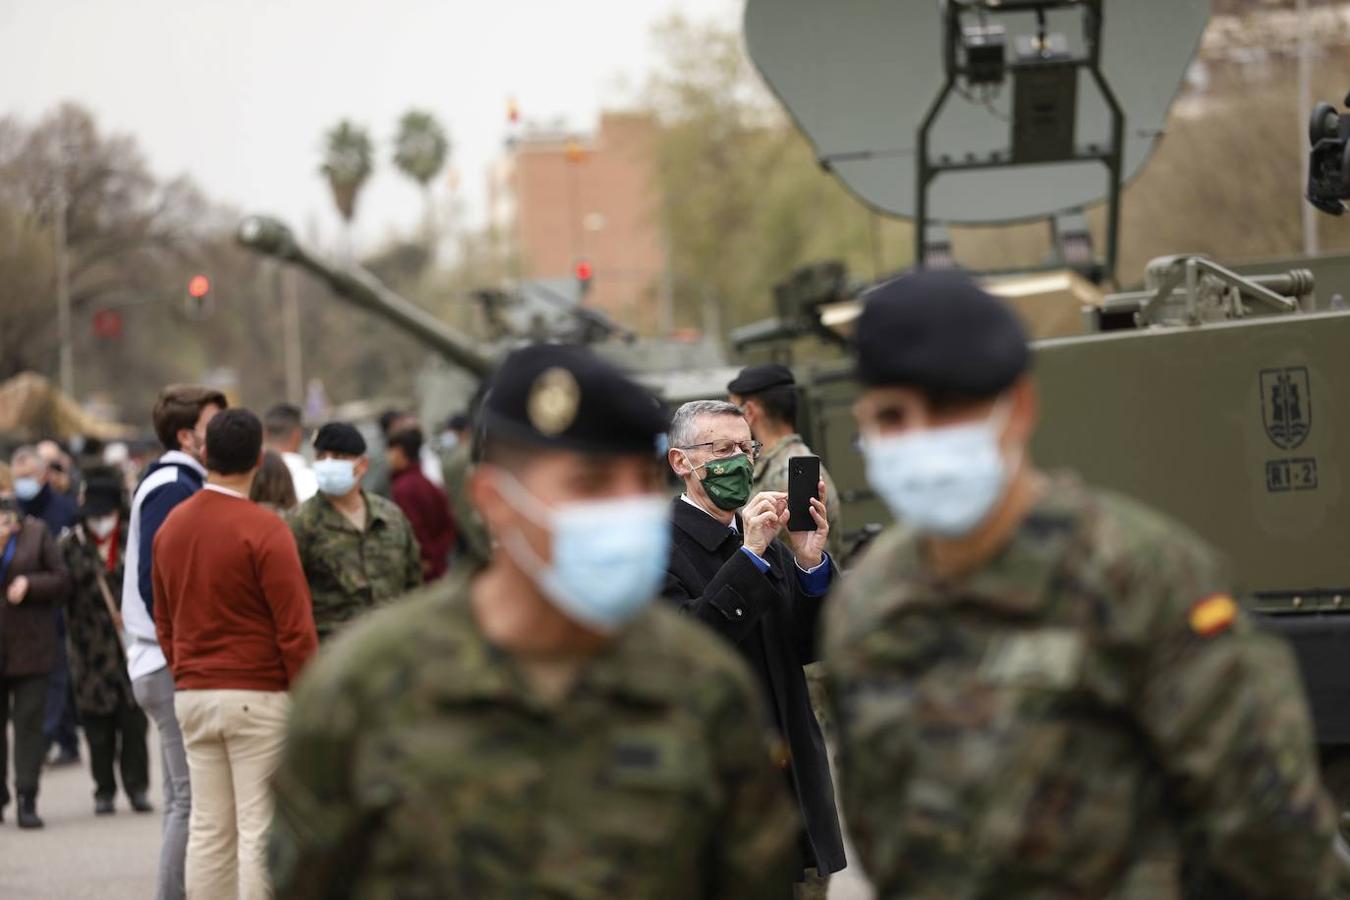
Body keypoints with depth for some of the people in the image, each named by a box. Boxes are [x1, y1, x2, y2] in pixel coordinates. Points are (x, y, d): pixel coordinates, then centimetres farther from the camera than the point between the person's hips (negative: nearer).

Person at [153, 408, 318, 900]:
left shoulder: (172, 526, 7)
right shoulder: (264, 530, -13)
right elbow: (295, 628, -13)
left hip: (193, 695, 6)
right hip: (259, 694, -6)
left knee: (208, 830, 8)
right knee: (260, 831, -4)